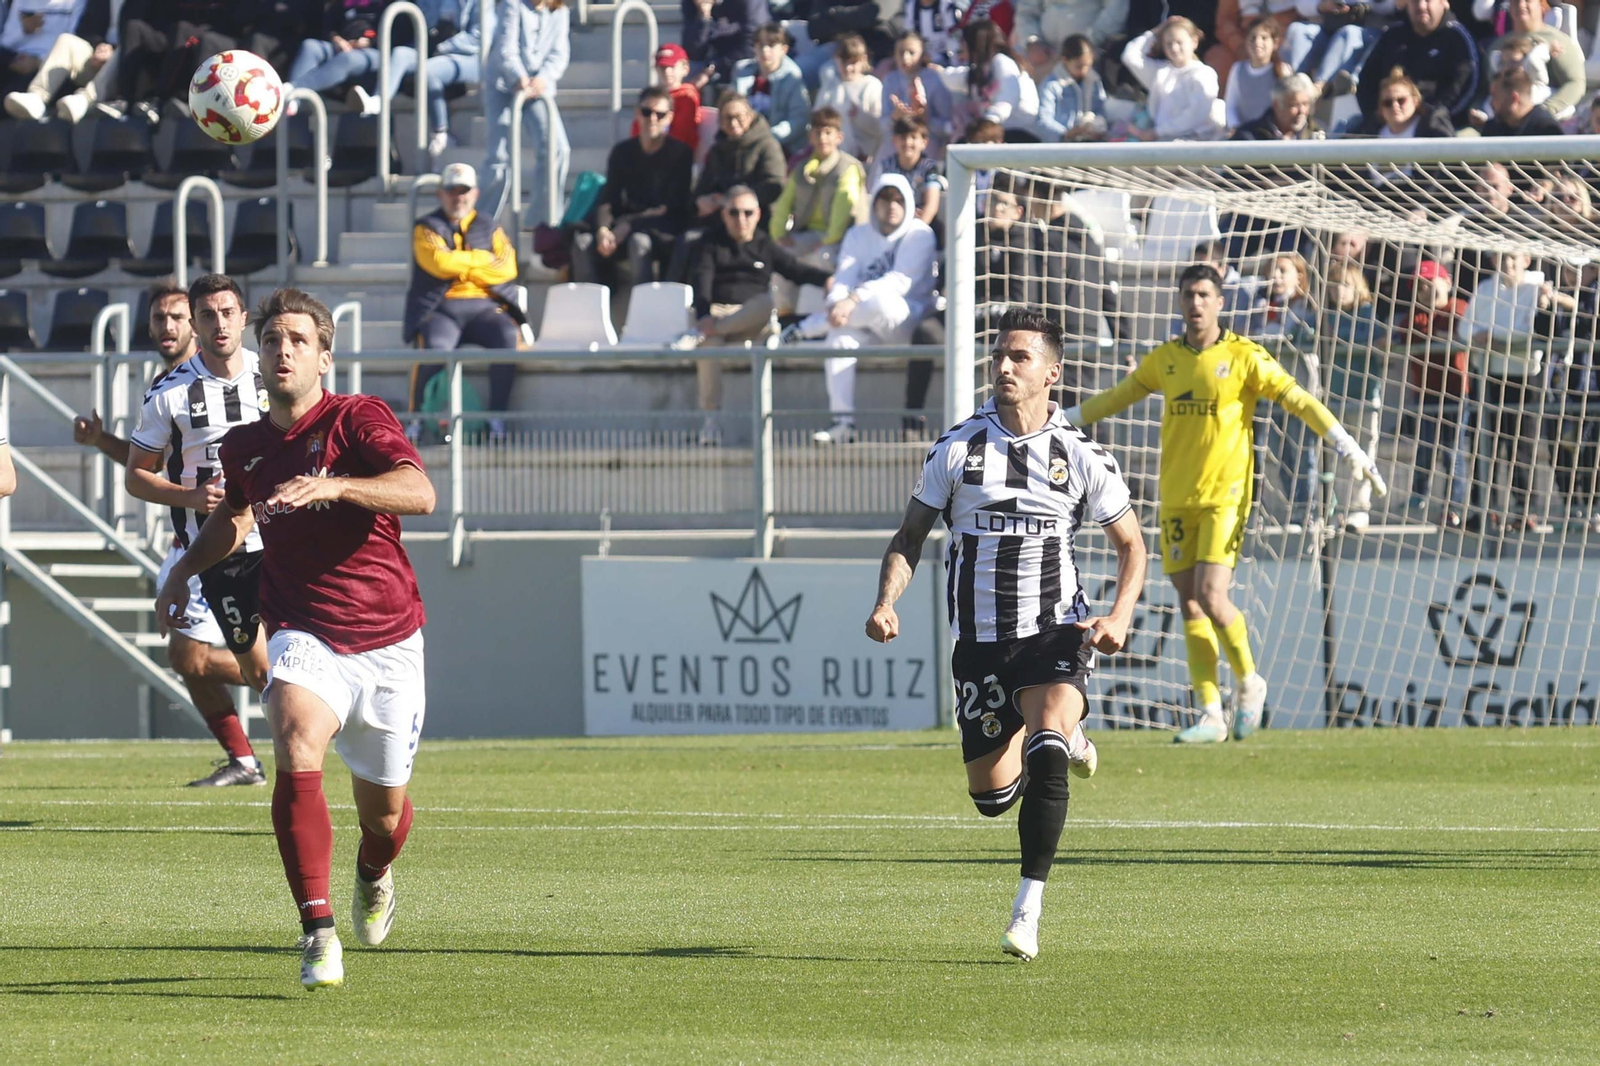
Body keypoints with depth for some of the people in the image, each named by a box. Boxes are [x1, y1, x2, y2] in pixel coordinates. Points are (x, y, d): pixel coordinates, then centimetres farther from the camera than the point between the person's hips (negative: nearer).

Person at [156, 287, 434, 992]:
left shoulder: (357, 419, -8)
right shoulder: (242, 448, 7)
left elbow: (419, 493, -27)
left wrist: (332, 486, -38)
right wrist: (186, 568, 20)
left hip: (387, 641, -2)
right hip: (305, 635, 2)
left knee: (384, 809, 10)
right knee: (296, 753, -29)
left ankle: (375, 875, 49)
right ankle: (318, 934, -29)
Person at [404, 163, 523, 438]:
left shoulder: (489, 228, 19)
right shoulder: (427, 228, 12)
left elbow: (506, 269, 3)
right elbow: (439, 262, -9)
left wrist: (460, 267, -4)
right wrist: (483, 259, 1)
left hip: (485, 308, 2)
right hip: (440, 309, -2)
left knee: (508, 337, -31)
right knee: (436, 347, -35)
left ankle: (498, 416, -25)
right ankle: (416, 418, -20)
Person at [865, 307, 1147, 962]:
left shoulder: (1081, 457, -2)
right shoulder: (958, 449, -1)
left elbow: (1131, 543, 8)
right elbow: (911, 536, 7)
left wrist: (1119, 616, -8)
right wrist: (887, 602, -11)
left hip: (1056, 631, -2)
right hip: (980, 637, 2)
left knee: (1048, 748, -29)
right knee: (991, 797, 6)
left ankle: (1028, 910, -22)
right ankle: (1065, 741, 42)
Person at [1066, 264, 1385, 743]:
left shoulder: (1242, 357, -5)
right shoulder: (1164, 359, 9)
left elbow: (1298, 401, -7)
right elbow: (1116, 397, 23)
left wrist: (1349, 449, -16)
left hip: (1224, 495, -5)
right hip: (1176, 499, 5)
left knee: (1211, 598, -15)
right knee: (1189, 605, 2)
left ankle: (1249, 682, 10)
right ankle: (1210, 714, 7)